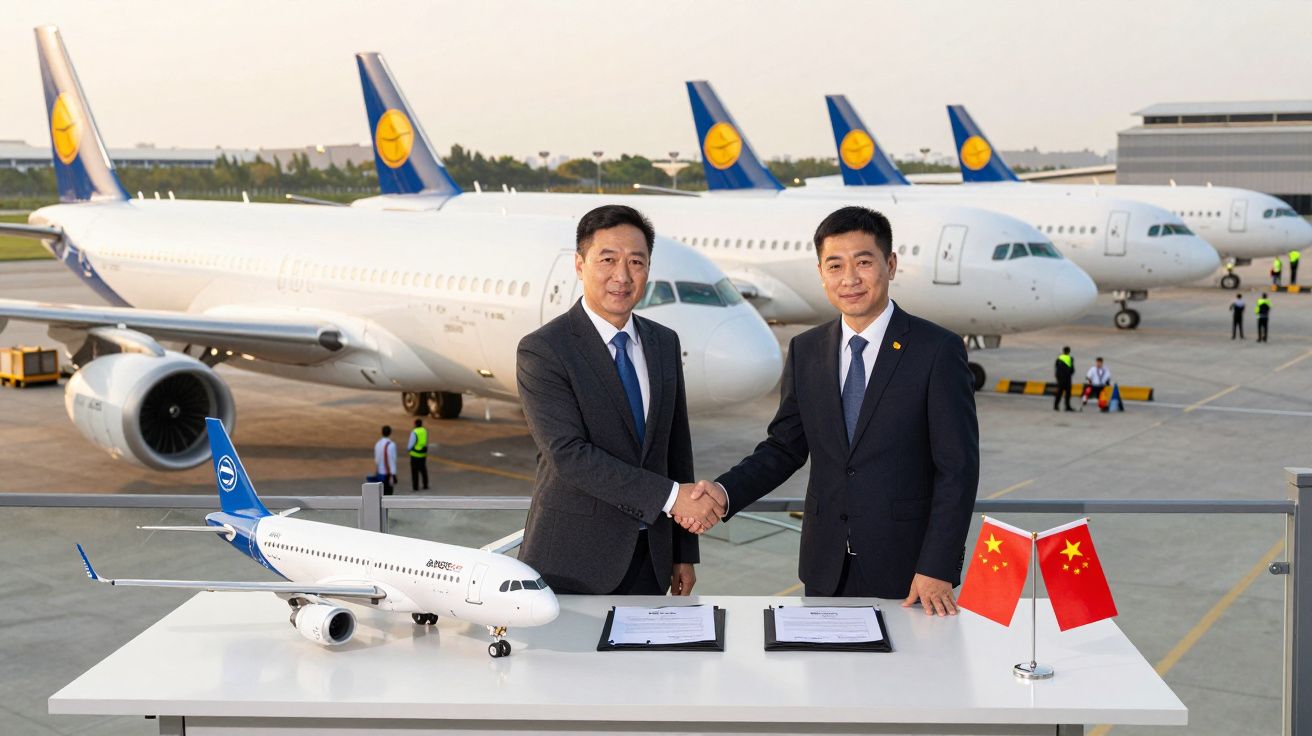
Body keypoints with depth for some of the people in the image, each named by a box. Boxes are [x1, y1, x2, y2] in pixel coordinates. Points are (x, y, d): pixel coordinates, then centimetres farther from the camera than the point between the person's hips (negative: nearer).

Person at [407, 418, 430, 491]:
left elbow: (411, 444, -14)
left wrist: (408, 448, 7)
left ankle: (415, 487, 6)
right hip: (423, 453, 6)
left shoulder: (414, 432, -18)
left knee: (415, 471, 3)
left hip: (415, 454, -6)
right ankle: (425, 486, 19)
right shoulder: (425, 431, 2)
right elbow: (426, 443, 7)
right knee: (423, 470, 16)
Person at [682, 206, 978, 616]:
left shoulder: (938, 350, -9)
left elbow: (958, 468, -10)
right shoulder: (805, 351, 6)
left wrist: (937, 570, -15)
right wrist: (724, 492, -10)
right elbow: (784, 447, 9)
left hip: (907, 571, -4)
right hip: (825, 570, 4)